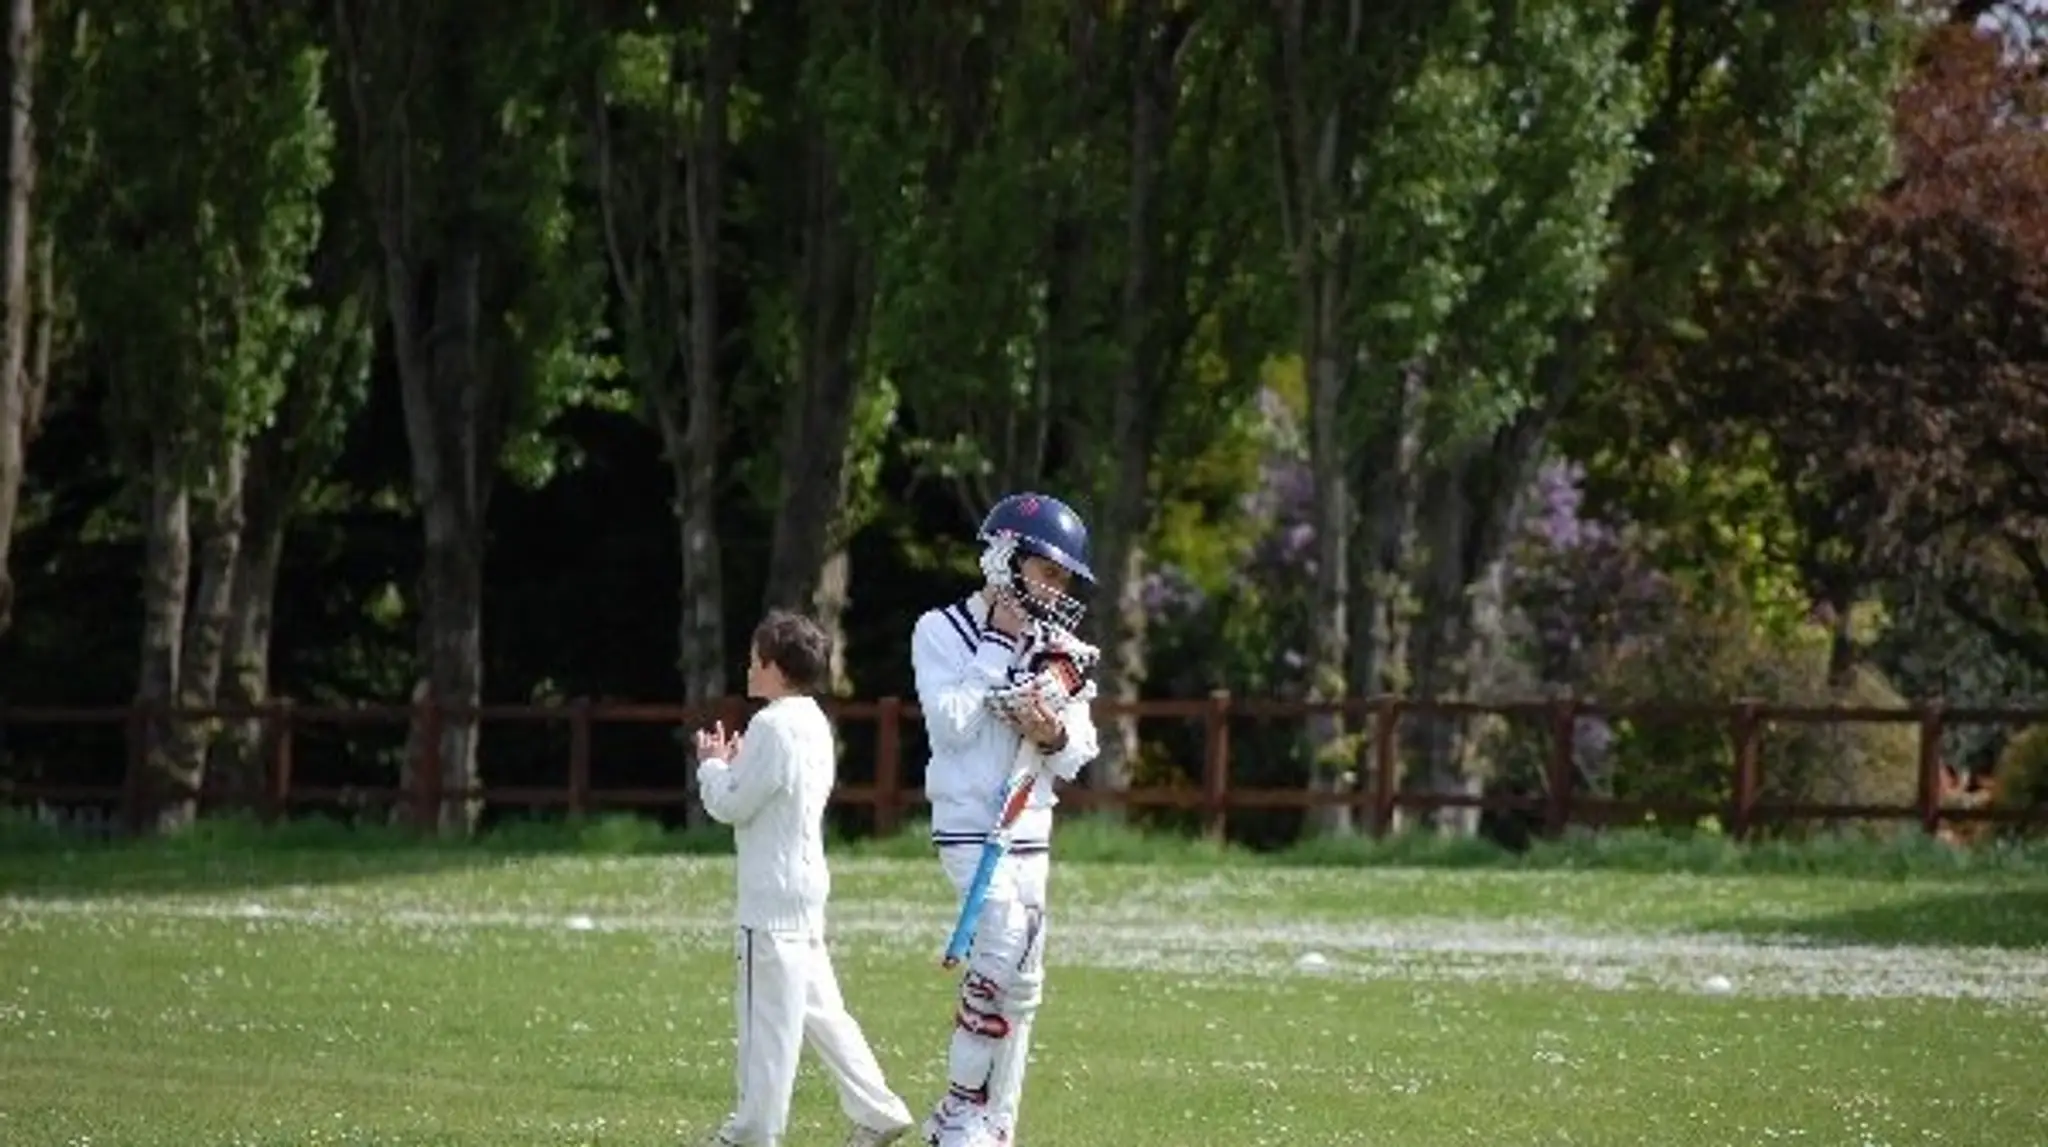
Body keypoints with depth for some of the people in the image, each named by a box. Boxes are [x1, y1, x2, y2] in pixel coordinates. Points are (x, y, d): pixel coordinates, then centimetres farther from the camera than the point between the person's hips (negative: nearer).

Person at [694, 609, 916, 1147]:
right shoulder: (814, 723, 13)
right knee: (817, 1007, 14)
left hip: (773, 896, -10)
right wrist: (736, 765, 15)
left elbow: (731, 805, -14)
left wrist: (713, 764, 3)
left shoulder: (773, 727, -16)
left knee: (767, 1008, -4)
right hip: (806, 885, 10)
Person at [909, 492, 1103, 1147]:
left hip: (1031, 829, 6)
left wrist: (1058, 737, -12)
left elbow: (1078, 756, 11)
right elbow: (951, 724, -16)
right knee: (1008, 943, -24)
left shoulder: (1057, 648, 10)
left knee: (1020, 983, 5)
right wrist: (999, 647, -14)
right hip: (968, 823, -6)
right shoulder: (943, 633, -4)